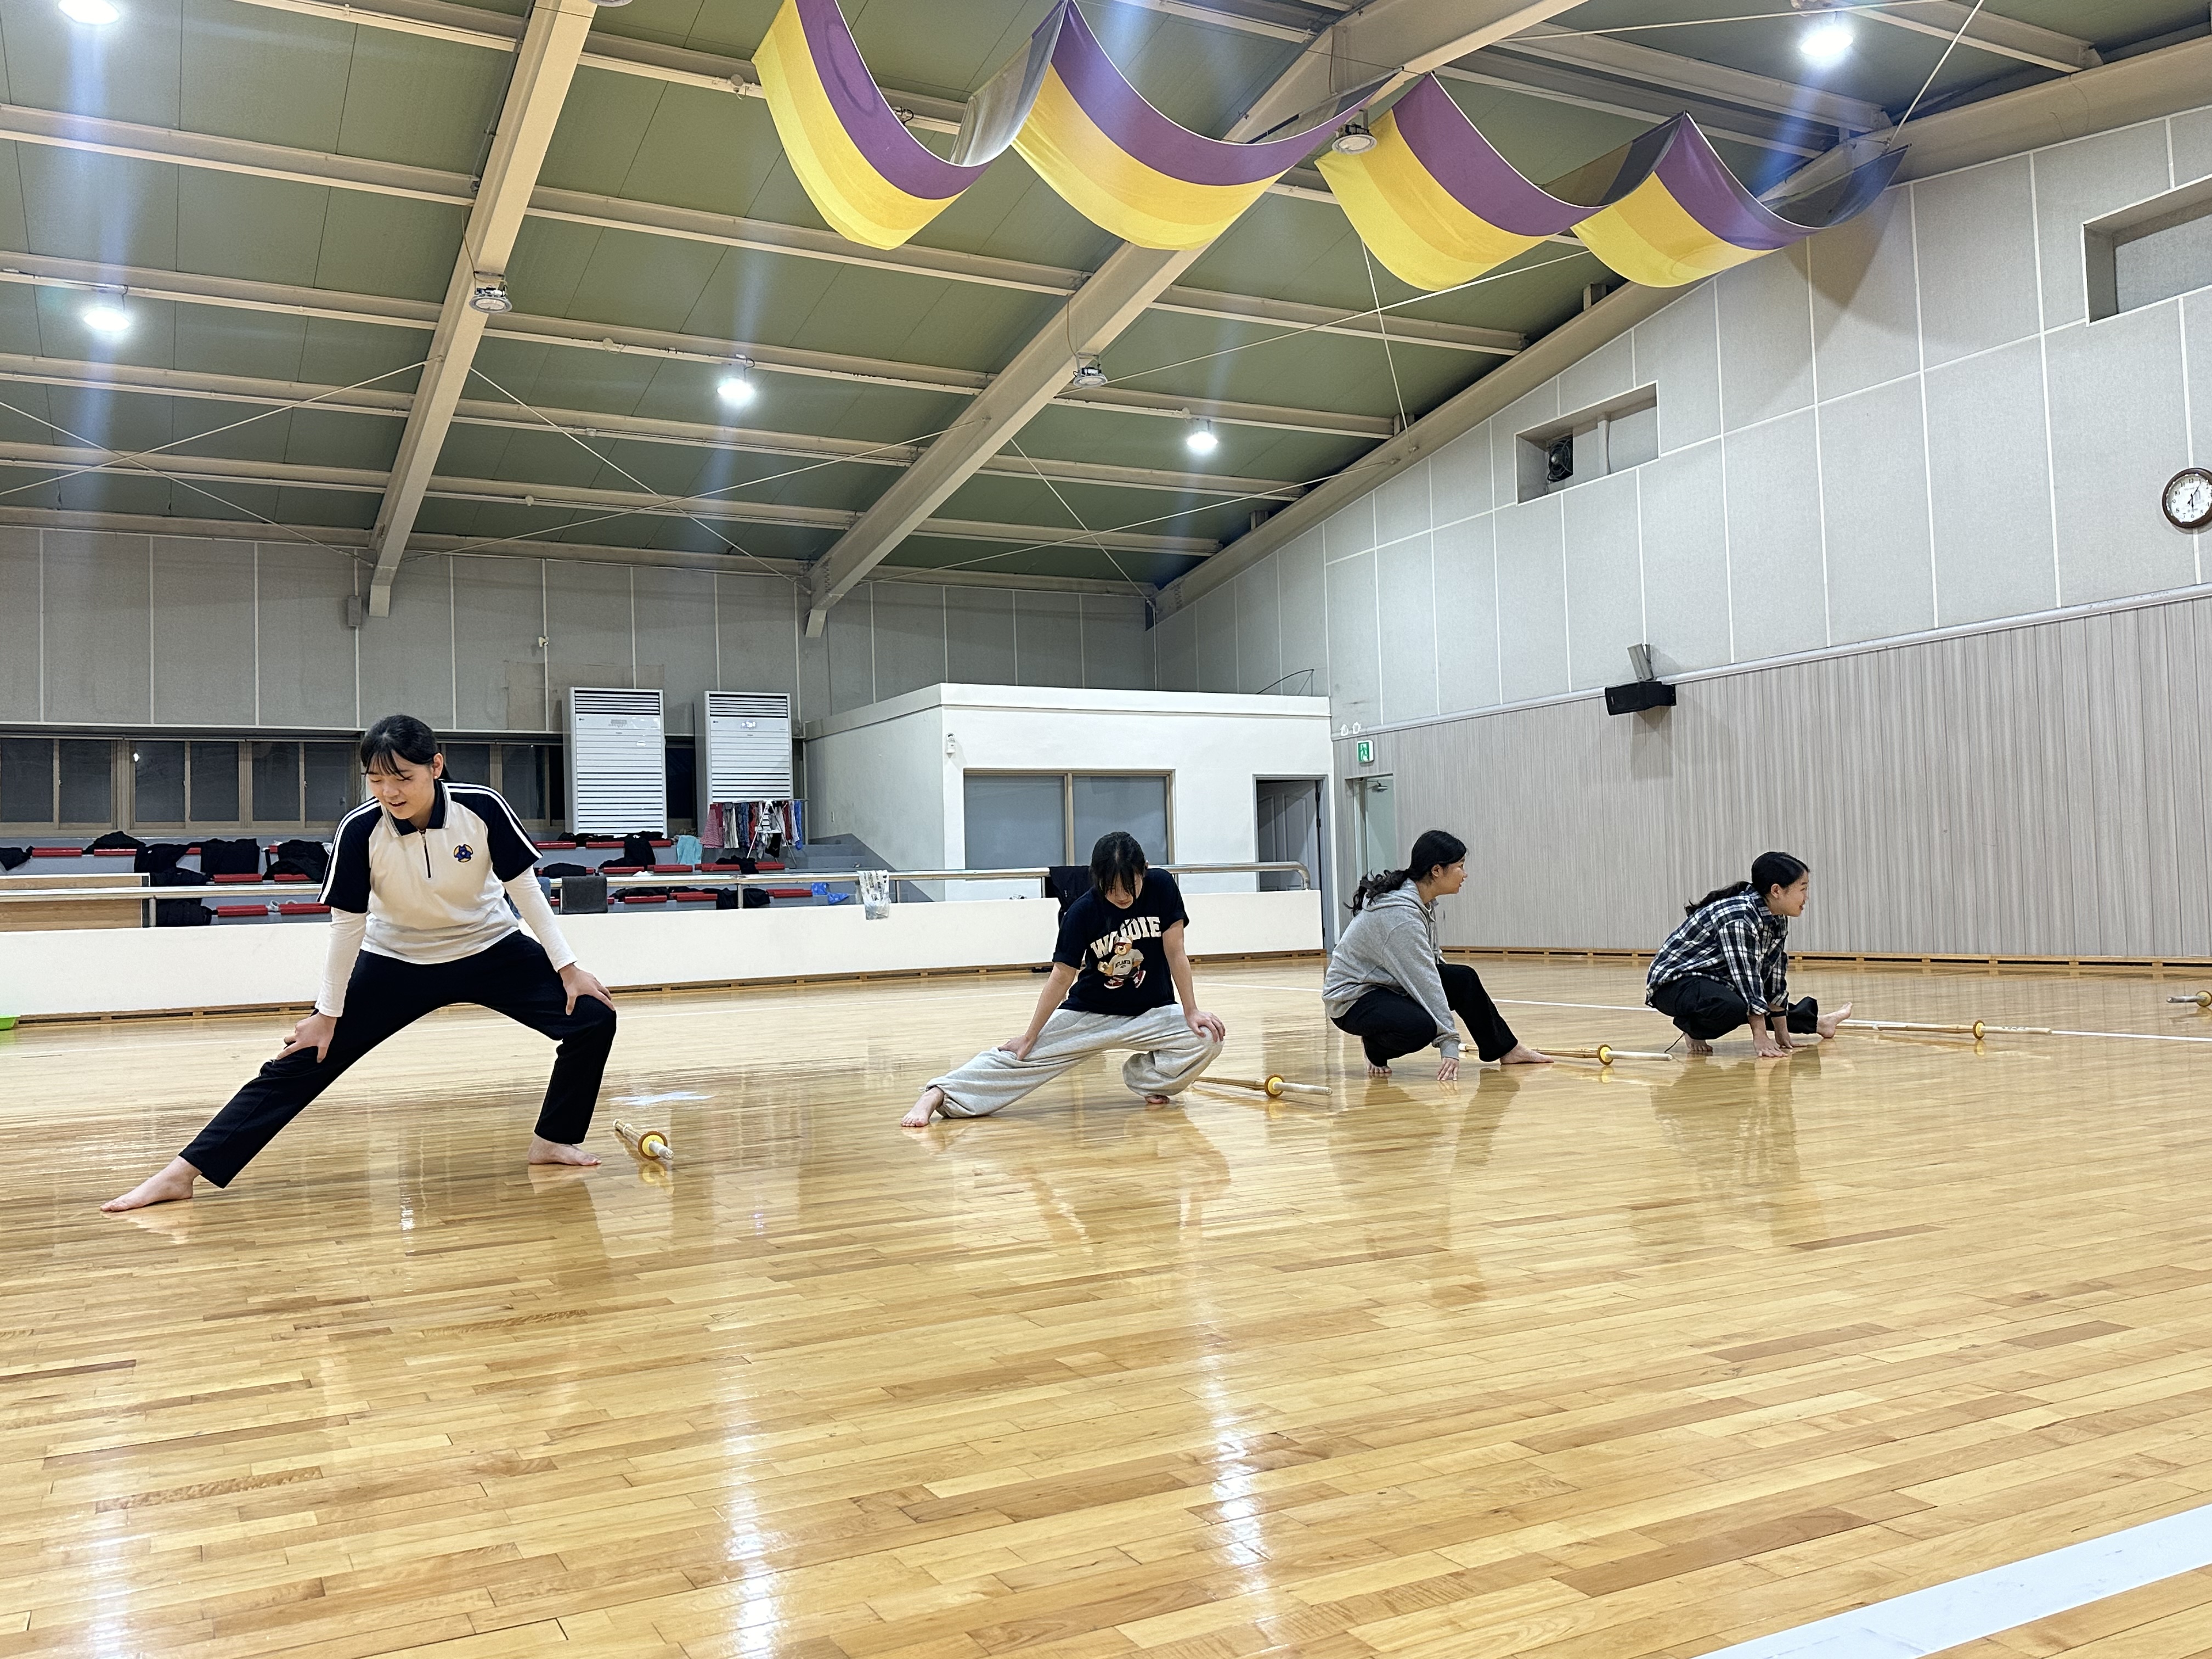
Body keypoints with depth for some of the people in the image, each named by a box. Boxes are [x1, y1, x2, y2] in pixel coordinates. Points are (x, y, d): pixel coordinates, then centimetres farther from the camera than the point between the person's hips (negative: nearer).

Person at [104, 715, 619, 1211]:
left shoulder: (483, 809, -23)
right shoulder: (360, 830, -23)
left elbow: (526, 889, -12)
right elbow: (348, 926, -13)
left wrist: (569, 969, -11)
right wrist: (327, 1014, -7)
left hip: (489, 950, 1)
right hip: (397, 963, 0)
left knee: (592, 1019, -13)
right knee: (303, 1059, -7)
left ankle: (553, 1140, 6)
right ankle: (185, 1172, 0)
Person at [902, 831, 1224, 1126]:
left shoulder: (1161, 887, -17)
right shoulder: (1082, 912, -19)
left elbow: (1175, 952, -10)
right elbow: (1062, 978, -13)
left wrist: (1191, 1012, -13)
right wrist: (1030, 1036, -9)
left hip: (1152, 1012, 1)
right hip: (1089, 1014, -1)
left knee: (1208, 1038, -23)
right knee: (1021, 1053, -13)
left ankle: (1146, 1077, 1)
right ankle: (939, 1094, -13)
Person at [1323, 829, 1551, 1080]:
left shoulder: (1422, 901, 1)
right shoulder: (1399, 913, -29)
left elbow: (1429, 962, 17)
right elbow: (1425, 983, -30)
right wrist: (1449, 1045, -28)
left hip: (1387, 984, 10)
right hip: (1352, 997, -10)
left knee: (1464, 979, 2)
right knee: (1420, 1026, -33)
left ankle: (1506, 1049, 19)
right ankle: (1375, 1046, -2)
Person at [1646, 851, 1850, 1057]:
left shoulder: (1778, 921, 3)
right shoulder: (1737, 917, -27)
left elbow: (1774, 974, 5)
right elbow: (1746, 976, -29)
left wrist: (1781, 1032, 4)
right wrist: (1760, 1038, -30)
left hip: (1716, 983, 10)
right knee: (1733, 1007, -36)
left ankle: (1817, 1023, 48)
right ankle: (1693, 1028, -8)